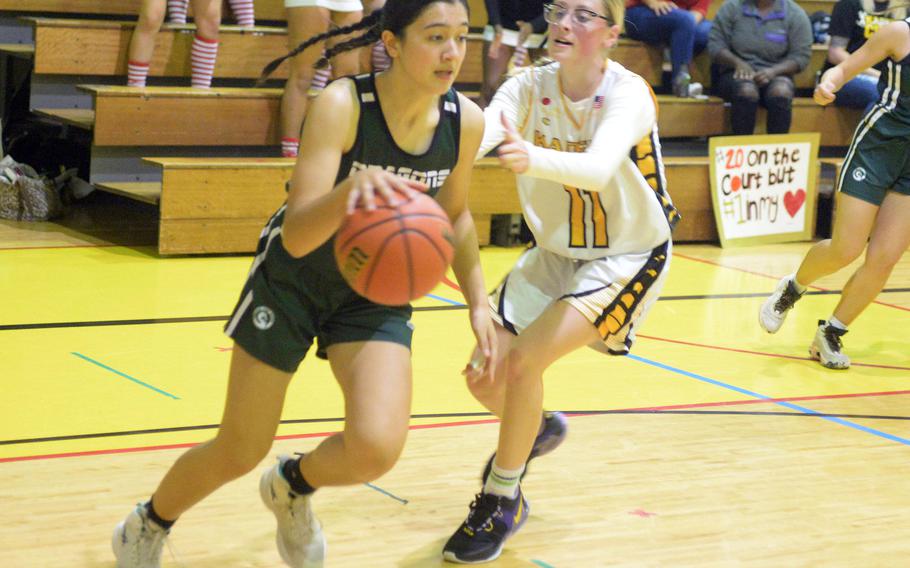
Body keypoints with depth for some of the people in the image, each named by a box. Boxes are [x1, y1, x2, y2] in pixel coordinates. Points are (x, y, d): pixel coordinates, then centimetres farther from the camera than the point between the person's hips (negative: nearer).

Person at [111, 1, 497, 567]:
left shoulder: (466, 121, -14)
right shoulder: (343, 104, -28)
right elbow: (296, 237, -36)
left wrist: (477, 299, 3)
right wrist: (351, 188, -54)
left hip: (377, 294, 3)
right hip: (291, 281, -3)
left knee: (376, 449, -19)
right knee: (238, 454, 6)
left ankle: (292, 487, 18)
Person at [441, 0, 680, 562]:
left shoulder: (628, 94, -24)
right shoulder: (530, 87, -12)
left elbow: (600, 168, -44)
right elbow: (479, 130, -33)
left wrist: (535, 159, -64)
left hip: (627, 259, -5)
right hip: (556, 253, 5)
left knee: (522, 360, -21)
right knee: (484, 375, 1)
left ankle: (501, 503, 0)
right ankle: (536, 430, 38)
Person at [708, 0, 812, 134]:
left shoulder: (795, 14, 1)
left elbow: (801, 55, -4)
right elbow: (715, 44, -2)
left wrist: (773, 71, -21)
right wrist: (737, 62, -21)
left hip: (775, 74, 0)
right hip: (739, 73, 0)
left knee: (781, 93, -34)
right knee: (746, 92, -35)